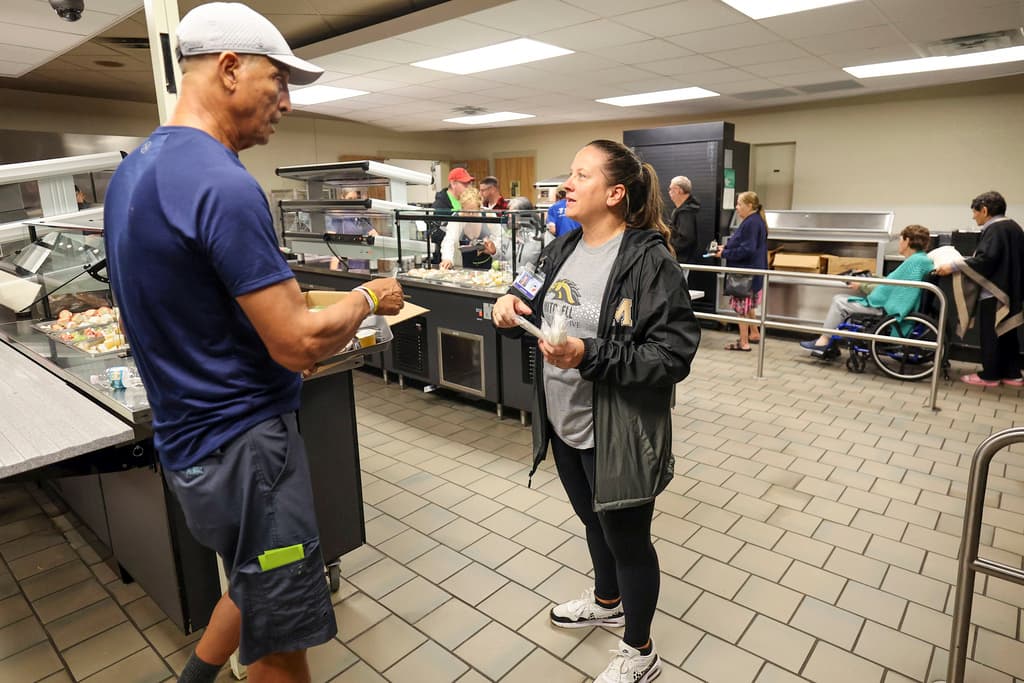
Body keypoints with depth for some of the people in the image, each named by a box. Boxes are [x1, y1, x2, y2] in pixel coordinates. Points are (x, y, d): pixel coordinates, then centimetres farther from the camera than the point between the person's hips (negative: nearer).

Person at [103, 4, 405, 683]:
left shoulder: (133, 170, 8)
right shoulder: (224, 184, -23)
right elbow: (300, 344, -23)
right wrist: (368, 298, -6)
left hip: (190, 438, 10)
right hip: (243, 443, -9)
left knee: (260, 585, 28)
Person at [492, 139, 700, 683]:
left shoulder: (649, 260, -19)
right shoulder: (562, 249, 5)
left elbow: (674, 354, -23)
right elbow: (537, 314, 16)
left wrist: (590, 356, -31)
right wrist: (513, 307, -7)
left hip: (617, 433, -7)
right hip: (564, 423, 7)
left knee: (626, 537, 11)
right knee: (593, 520, 27)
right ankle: (606, 602, 55)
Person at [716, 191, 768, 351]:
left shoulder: (751, 223, -20)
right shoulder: (756, 221, 12)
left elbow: (746, 250, -25)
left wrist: (725, 253, -17)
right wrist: (726, 248, 6)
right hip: (751, 271, 10)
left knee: (742, 306, -2)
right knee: (747, 306, 21)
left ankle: (743, 342, 6)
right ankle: (754, 334, 32)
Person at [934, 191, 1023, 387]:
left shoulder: (994, 229, -16)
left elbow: (985, 259, -26)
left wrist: (953, 267, -27)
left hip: (994, 291, -9)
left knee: (990, 335, -1)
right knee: (1007, 334, 15)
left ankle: (989, 375, 6)